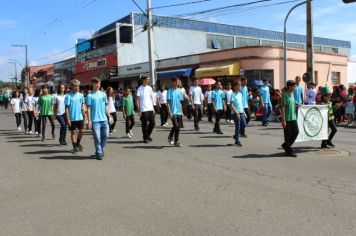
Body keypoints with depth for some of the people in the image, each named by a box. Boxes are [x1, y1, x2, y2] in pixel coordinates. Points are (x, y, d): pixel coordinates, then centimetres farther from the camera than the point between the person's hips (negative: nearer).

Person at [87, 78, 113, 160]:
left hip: (104, 119, 5)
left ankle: (101, 149, 26)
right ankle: (99, 153, 10)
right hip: (95, 120, -4)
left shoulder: (103, 94, 11)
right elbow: (88, 108, -5)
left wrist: (109, 117, 12)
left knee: (106, 135, 5)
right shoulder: (90, 95, -3)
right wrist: (89, 121, -10)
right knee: (97, 138, -2)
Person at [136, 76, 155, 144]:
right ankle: (145, 138, 13)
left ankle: (148, 135, 26)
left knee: (152, 123, 7)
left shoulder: (149, 88, 12)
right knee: (144, 125, 0)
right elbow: (137, 100, -6)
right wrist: (139, 110, -11)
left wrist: (153, 108, 12)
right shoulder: (140, 88, -4)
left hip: (150, 109, 5)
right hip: (143, 110, -5)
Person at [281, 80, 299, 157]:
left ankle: (286, 145, 25)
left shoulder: (292, 94, 12)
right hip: (287, 119, -8)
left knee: (296, 132, 8)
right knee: (288, 135, 0)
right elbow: (283, 108, -16)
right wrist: (283, 120, -18)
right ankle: (289, 151, 10)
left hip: (293, 118, 8)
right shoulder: (285, 95, -13)